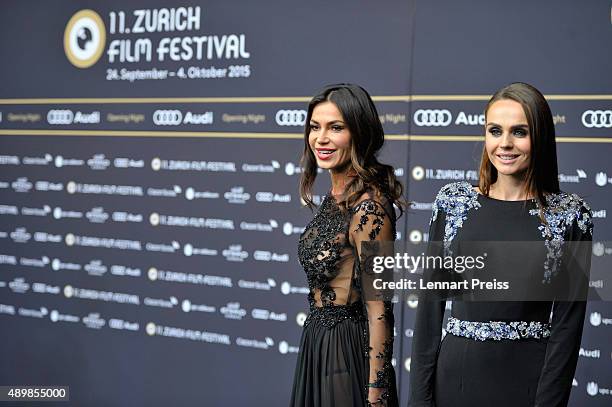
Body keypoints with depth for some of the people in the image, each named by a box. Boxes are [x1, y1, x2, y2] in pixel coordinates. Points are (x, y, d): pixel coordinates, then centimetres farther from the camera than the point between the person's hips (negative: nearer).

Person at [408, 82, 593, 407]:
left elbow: (568, 322, -5)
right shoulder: (453, 201, 1)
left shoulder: (570, 215, -4)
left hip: (529, 381, -2)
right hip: (456, 376, 2)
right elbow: (430, 305, 1)